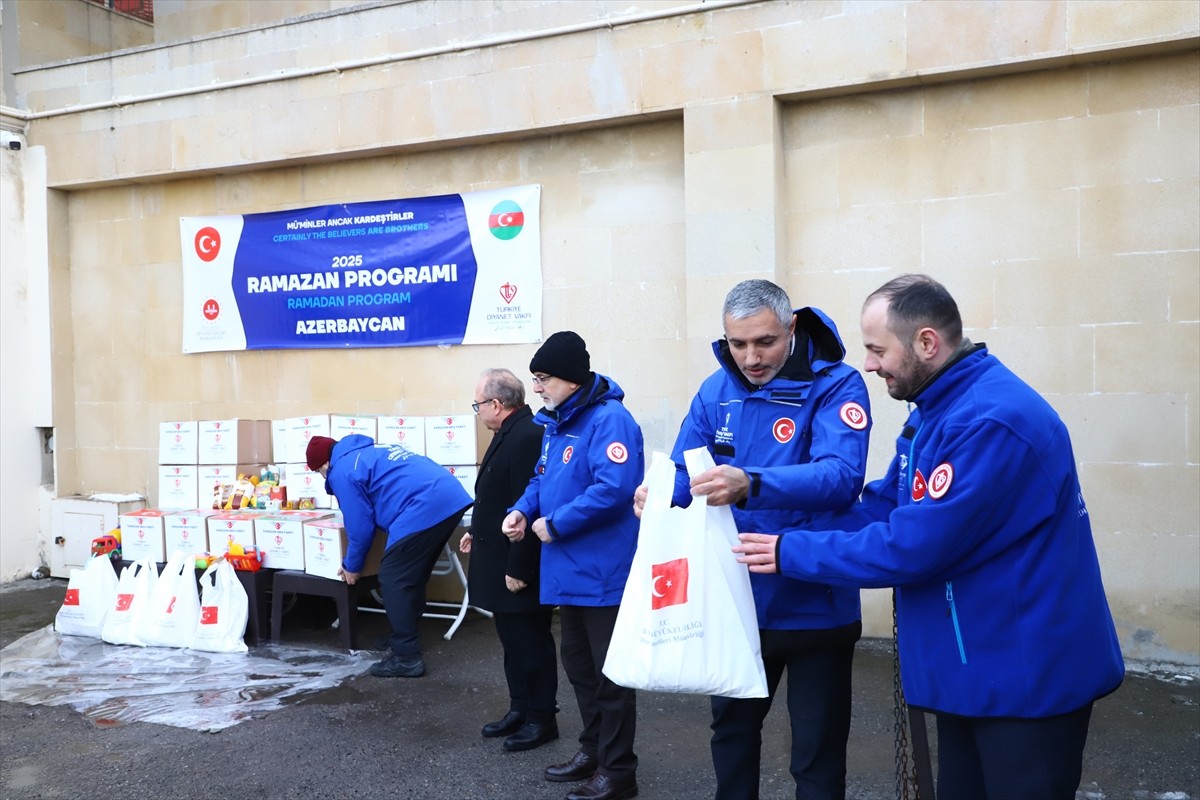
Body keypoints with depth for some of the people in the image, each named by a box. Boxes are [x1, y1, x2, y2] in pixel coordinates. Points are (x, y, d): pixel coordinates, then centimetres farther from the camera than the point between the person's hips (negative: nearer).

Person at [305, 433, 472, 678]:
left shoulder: (342, 471, 2)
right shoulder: (368, 451, 29)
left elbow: (360, 526, 2)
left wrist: (351, 565, 18)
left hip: (423, 511, -9)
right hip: (451, 498, 10)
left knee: (393, 581, 2)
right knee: (412, 577, 22)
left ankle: (406, 658, 4)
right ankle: (404, 637, 34)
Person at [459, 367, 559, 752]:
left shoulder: (527, 437, -23)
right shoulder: (510, 434, 10)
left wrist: (518, 569, -23)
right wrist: (478, 533, 21)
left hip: (519, 568, -10)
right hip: (502, 563, 10)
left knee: (530, 642, 3)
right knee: (512, 639, 18)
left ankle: (542, 719, 17)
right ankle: (520, 709, 30)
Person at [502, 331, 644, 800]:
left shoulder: (609, 420, -19)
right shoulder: (553, 422, 12)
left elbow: (614, 488, -30)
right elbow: (544, 478, 20)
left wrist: (555, 525, -22)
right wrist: (523, 511, -1)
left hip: (604, 572, -10)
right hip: (569, 570, 10)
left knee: (610, 673, 2)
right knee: (578, 664, 20)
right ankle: (593, 750, 37)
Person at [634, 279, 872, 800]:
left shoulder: (835, 385, -16)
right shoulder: (716, 390, 0)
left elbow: (841, 476, -31)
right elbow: (683, 475, -1)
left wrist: (752, 484, -47)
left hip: (813, 605, -5)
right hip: (735, 602, 5)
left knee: (816, 755, 10)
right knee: (731, 728, 24)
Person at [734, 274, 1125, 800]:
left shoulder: (992, 421, -26)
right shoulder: (937, 409, 7)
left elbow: (912, 546, -28)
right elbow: (885, 505, 10)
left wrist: (792, 554, -18)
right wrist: (784, 540, -1)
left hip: (1028, 678, -9)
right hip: (970, 670, 10)